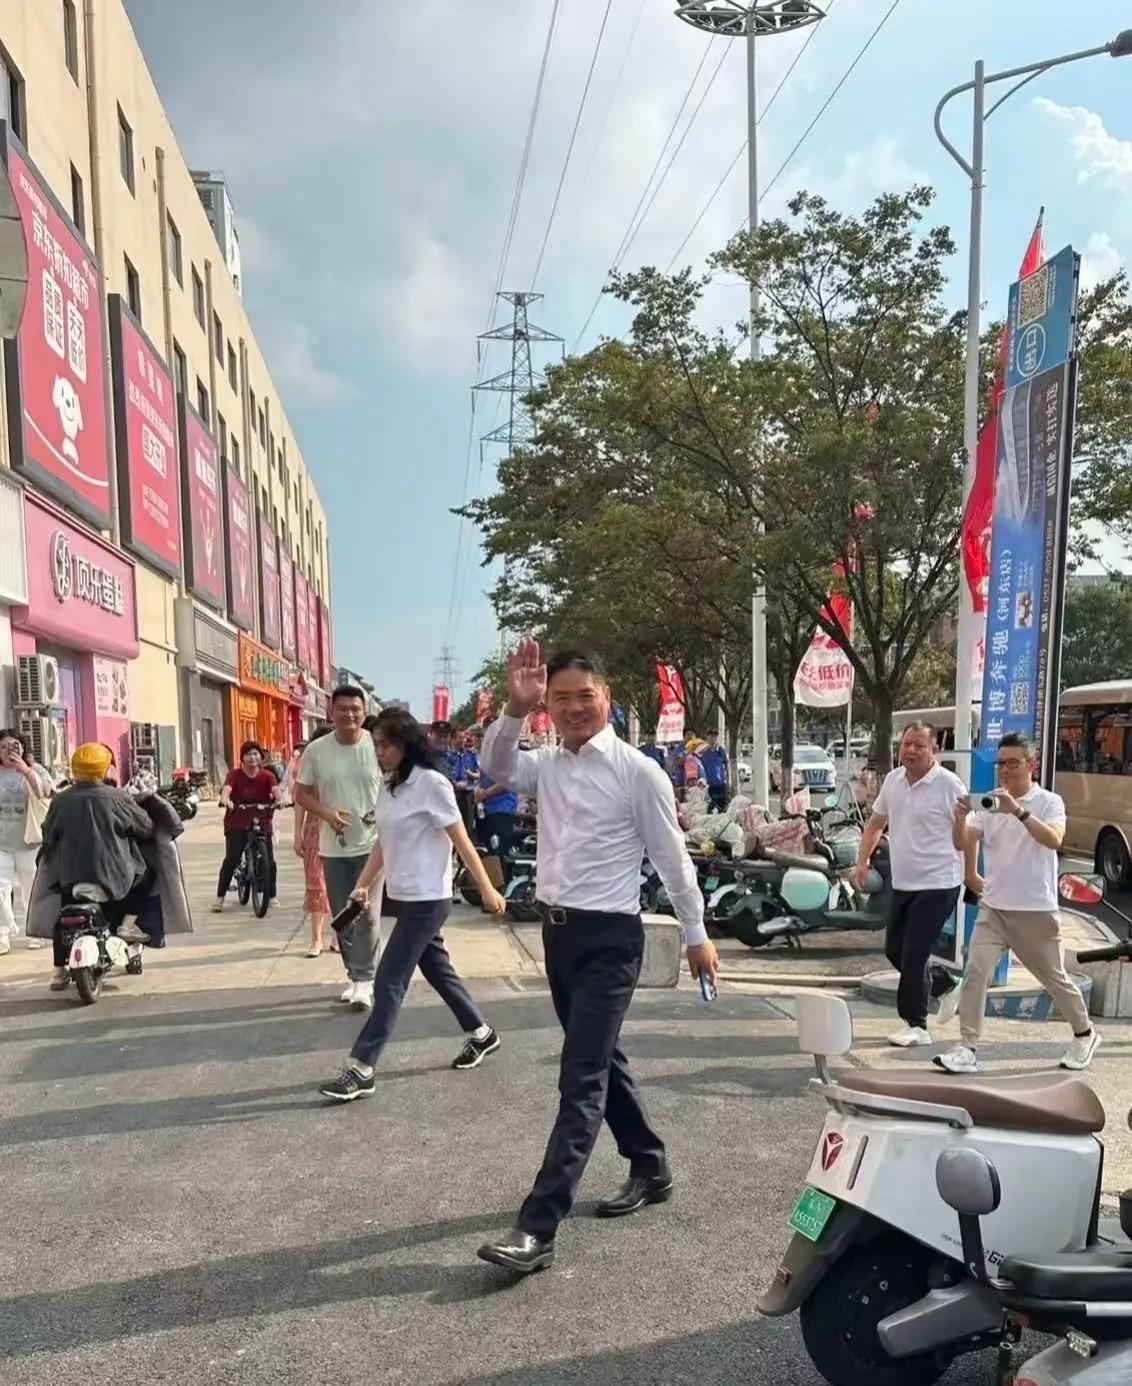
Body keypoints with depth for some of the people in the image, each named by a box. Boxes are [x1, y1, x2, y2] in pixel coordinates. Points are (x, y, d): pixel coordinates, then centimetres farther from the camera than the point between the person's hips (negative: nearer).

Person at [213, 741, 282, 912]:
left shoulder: (267, 776, -3)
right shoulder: (235, 775, -7)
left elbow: (276, 790, -21)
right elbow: (226, 789, -25)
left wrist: (280, 798, -45)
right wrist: (225, 800, -49)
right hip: (237, 823, -1)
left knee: (269, 860, -3)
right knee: (231, 859, -9)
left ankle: (271, 896, 13)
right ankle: (220, 897, 4)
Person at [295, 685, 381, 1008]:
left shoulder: (378, 746, -6)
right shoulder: (316, 750, -2)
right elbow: (302, 794, 4)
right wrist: (326, 813, -14)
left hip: (371, 844, -2)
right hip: (334, 847, 3)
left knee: (366, 915, -4)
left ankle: (364, 980, 6)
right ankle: (355, 975, 26)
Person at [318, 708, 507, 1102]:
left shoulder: (431, 783, -16)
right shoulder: (390, 786, 8)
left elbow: (461, 841, -13)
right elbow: (383, 842, 14)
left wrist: (487, 889, -10)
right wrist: (362, 885, 5)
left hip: (427, 900, -8)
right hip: (402, 897, 8)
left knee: (389, 981, -7)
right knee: (438, 971, 18)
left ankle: (360, 1070, -1)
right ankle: (480, 1034, 36)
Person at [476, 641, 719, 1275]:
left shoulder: (638, 771, -11)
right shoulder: (547, 763, 6)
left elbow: (672, 857, -5)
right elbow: (497, 767, -12)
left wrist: (697, 934, 1)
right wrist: (515, 710, -28)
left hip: (610, 938, -7)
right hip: (558, 930, 7)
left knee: (581, 1079, -8)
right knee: (602, 1061, 19)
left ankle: (538, 1228, -7)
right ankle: (651, 1168, 38)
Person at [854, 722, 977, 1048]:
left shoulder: (949, 786, -15)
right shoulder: (893, 780, 5)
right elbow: (876, 822, 15)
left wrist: (970, 875, -7)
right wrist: (862, 861, 10)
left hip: (938, 885, -8)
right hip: (903, 883, 8)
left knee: (913, 954, -7)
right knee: (893, 949, 16)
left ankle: (916, 1025, 8)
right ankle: (945, 984, 39)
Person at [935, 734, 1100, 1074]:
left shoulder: (1049, 802, -6)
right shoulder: (989, 804, 3)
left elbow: (1054, 840, -25)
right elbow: (962, 844, -6)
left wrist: (1018, 811, -37)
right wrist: (960, 819, -26)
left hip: (1037, 910, -2)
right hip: (994, 908, 3)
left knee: (1054, 978, 15)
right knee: (976, 972, -12)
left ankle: (1085, 1035, 39)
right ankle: (967, 1048, -8)